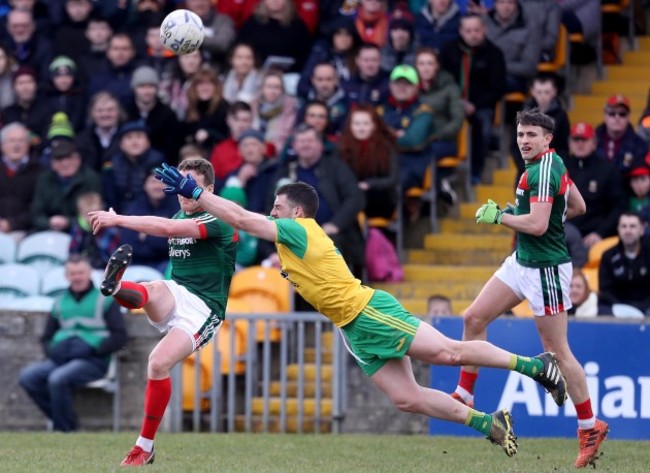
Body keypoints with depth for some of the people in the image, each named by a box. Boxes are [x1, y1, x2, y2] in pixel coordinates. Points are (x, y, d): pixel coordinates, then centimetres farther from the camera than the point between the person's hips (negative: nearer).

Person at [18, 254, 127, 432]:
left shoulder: (104, 300, 8)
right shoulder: (60, 303, 22)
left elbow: (120, 337, 0)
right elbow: (46, 337, 26)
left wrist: (94, 350, -13)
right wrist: (51, 351, 3)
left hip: (93, 361, -5)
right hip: (60, 360, 5)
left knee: (57, 379, -34)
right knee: (28, 376, -22)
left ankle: (64, 428, -20)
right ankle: (59, 418, -14)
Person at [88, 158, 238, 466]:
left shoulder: (217, 221, -12)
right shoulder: (179, 216, 14)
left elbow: (169, 228, -28)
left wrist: (118, 219, -30)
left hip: (204, 308, -6)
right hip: (175, 296, 6)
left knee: (158, 364, -24)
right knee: (153, 290, -32)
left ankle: (145, 448, -10)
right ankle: (115, 287, -69)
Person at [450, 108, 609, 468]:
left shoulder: (543, 171, -20)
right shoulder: (552, 164, 8)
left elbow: (537, 225, -28)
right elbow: (578, 207, 19)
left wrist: (498, 216, -16)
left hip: (546, 269, -10)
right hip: (522, 262, 10)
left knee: (557, 350, -3)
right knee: (474, 318, 7)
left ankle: (590, 427, 7)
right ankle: (464, 395, 13)